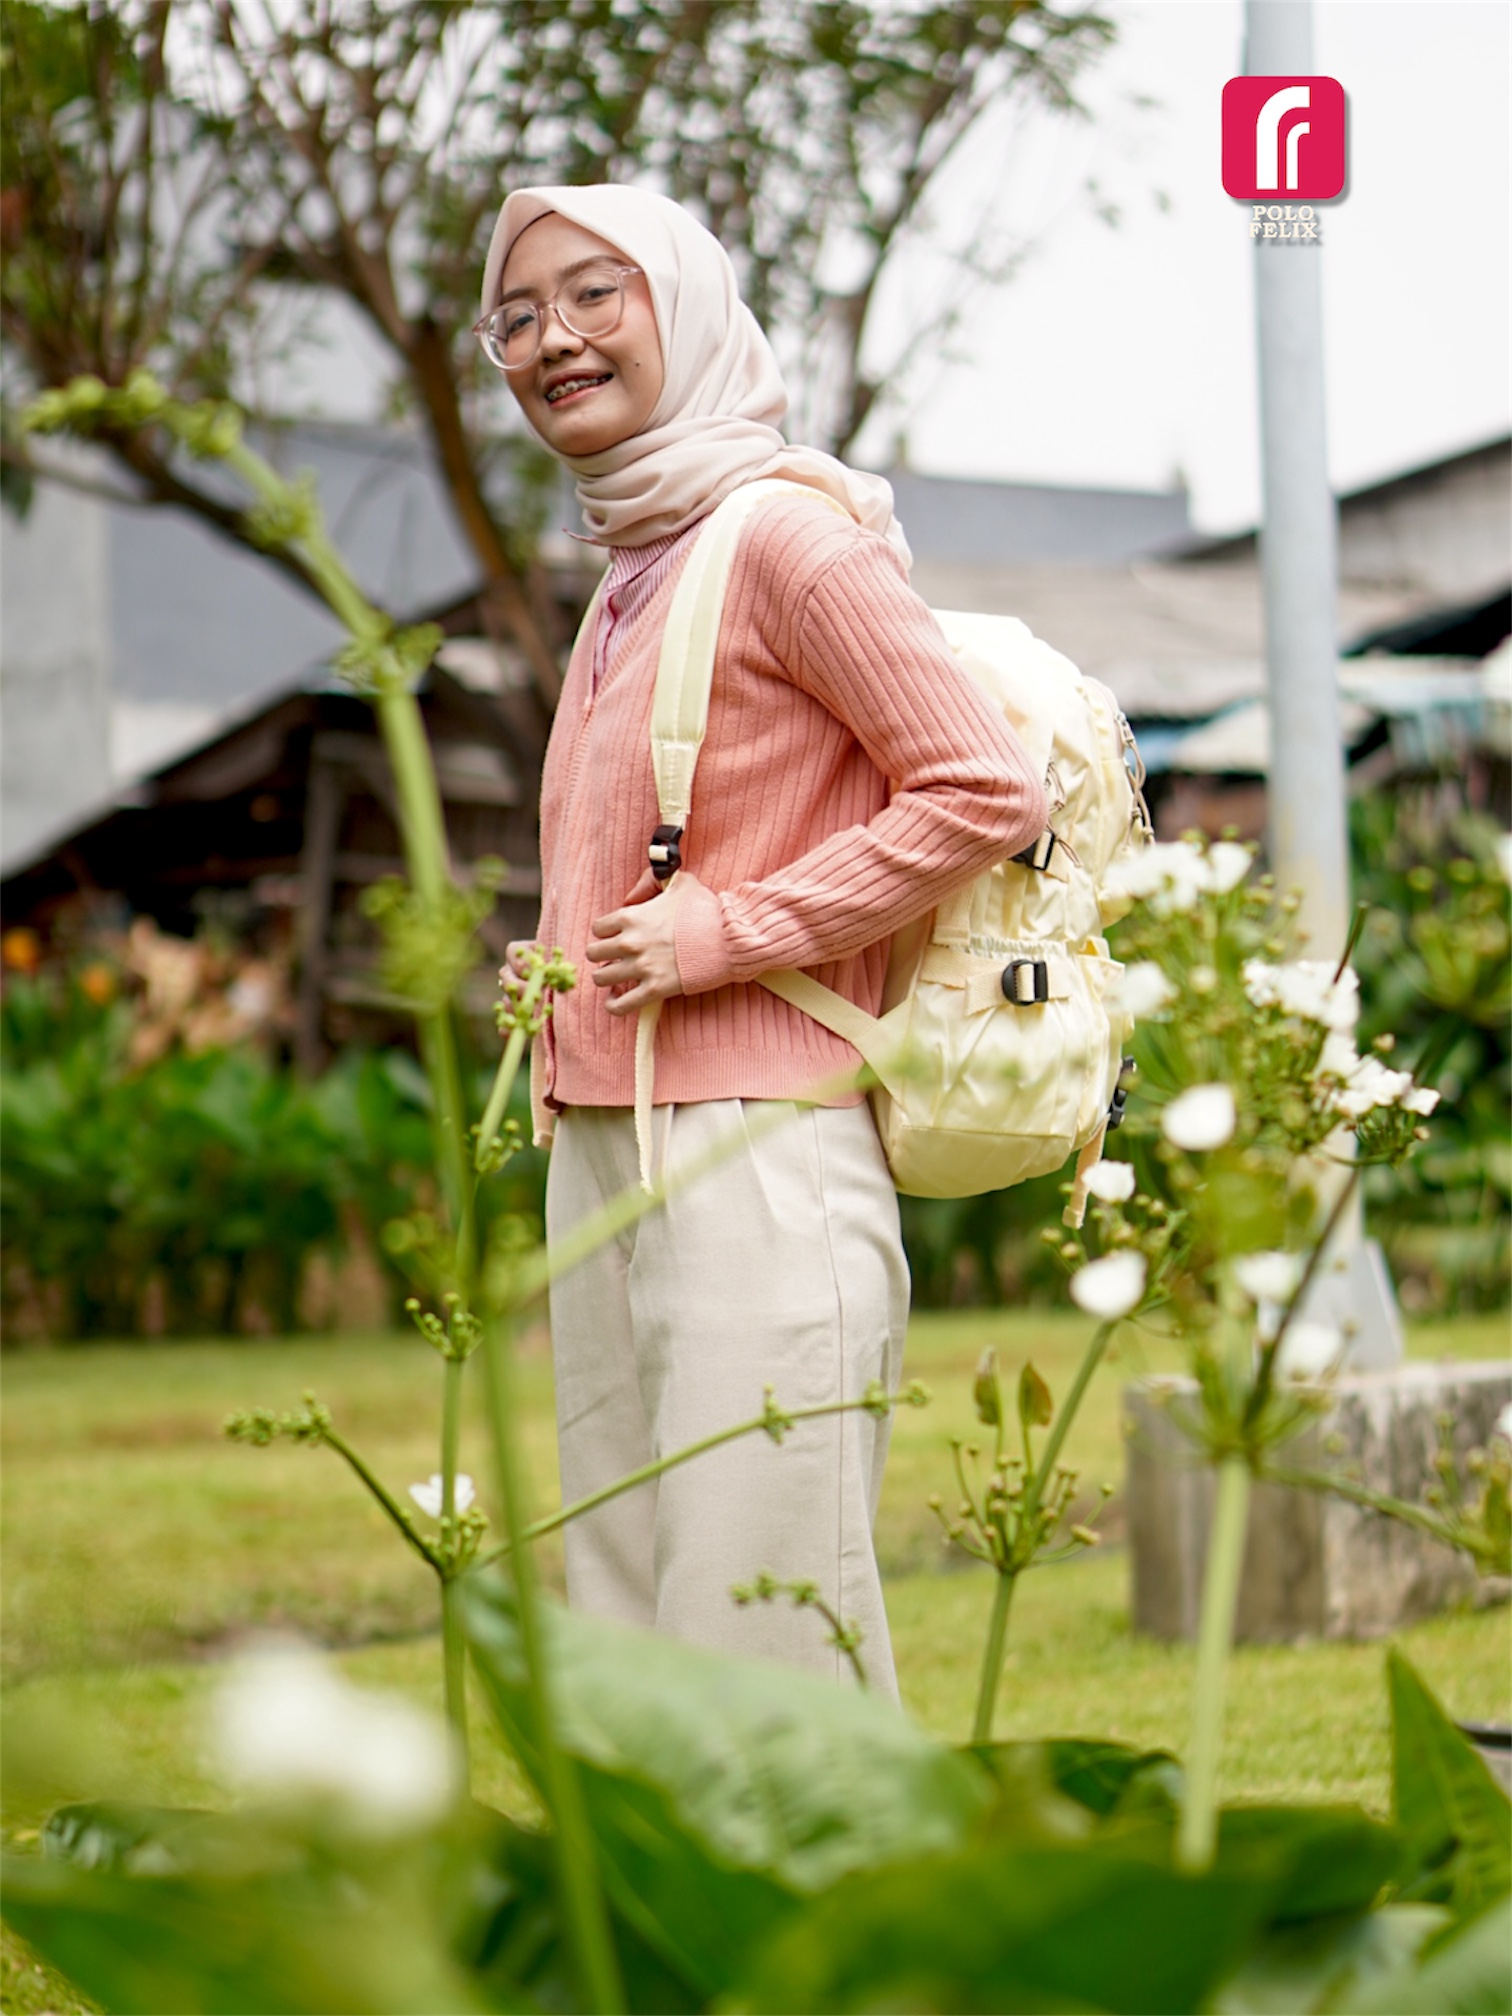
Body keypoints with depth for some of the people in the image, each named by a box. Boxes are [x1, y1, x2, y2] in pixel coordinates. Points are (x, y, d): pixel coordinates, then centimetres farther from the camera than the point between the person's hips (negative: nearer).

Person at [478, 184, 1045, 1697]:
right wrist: (557, 971, 13)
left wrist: (723, 935, -15)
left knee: (764, 1646, -9)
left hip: (756, 1156, -9)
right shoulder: (630, 575, 18)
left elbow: (986, 793, -13)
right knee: (624, 1635, 10)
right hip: (601, 1157, 9)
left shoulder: (787, 535, -9)